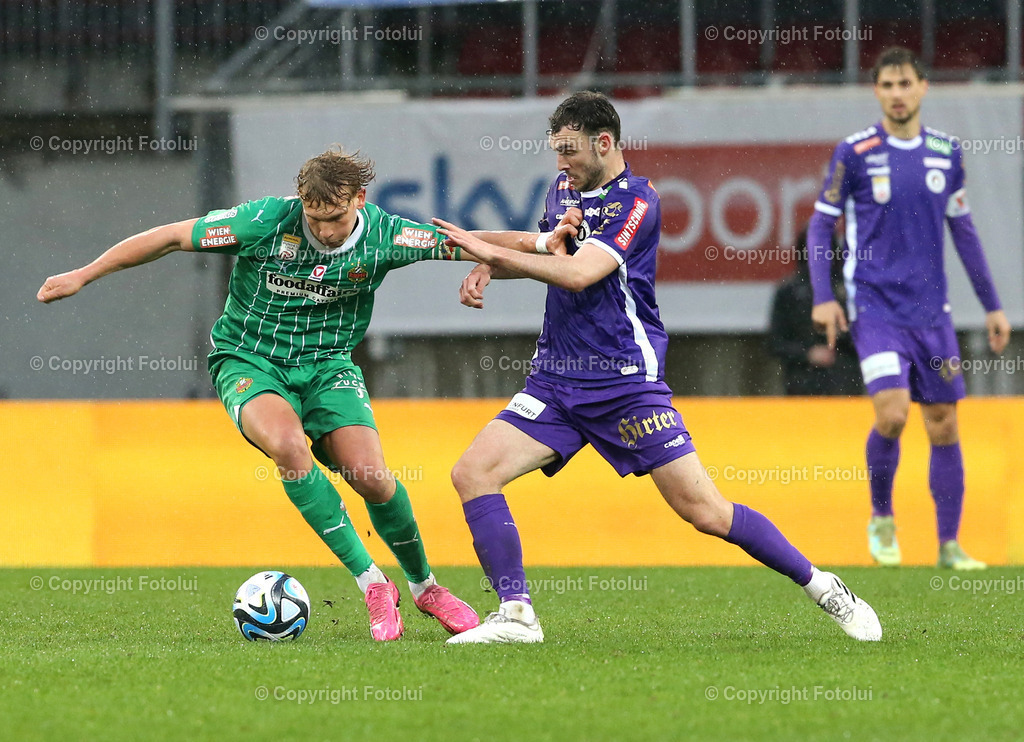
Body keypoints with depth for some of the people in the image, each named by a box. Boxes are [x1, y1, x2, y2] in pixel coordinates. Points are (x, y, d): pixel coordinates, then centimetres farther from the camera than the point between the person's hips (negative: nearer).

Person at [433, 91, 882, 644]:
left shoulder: (635, 200, -12)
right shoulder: (563, 190, 12)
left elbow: (578, 273, -24)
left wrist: (492, 251, -22)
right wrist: (486, 265, 9)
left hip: (626, 383, -7)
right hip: (556, 379, 7)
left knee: (704, 511, -8)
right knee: (472, 473, -13)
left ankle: (822, 588, 7)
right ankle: (515, 614, -11)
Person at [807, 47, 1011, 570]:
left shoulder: (946, 154, 6)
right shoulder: (855, 154, -5)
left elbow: (963, 232, 15)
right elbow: (821, 225, 1)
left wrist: (992, 306, 15)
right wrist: (823, 298, -9)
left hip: (931, 310, 4)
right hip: (874, 306, -4)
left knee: (943, 423, 2)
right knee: (892, 412, -18)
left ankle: (949, 545, 11)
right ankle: (881, 517, 6)